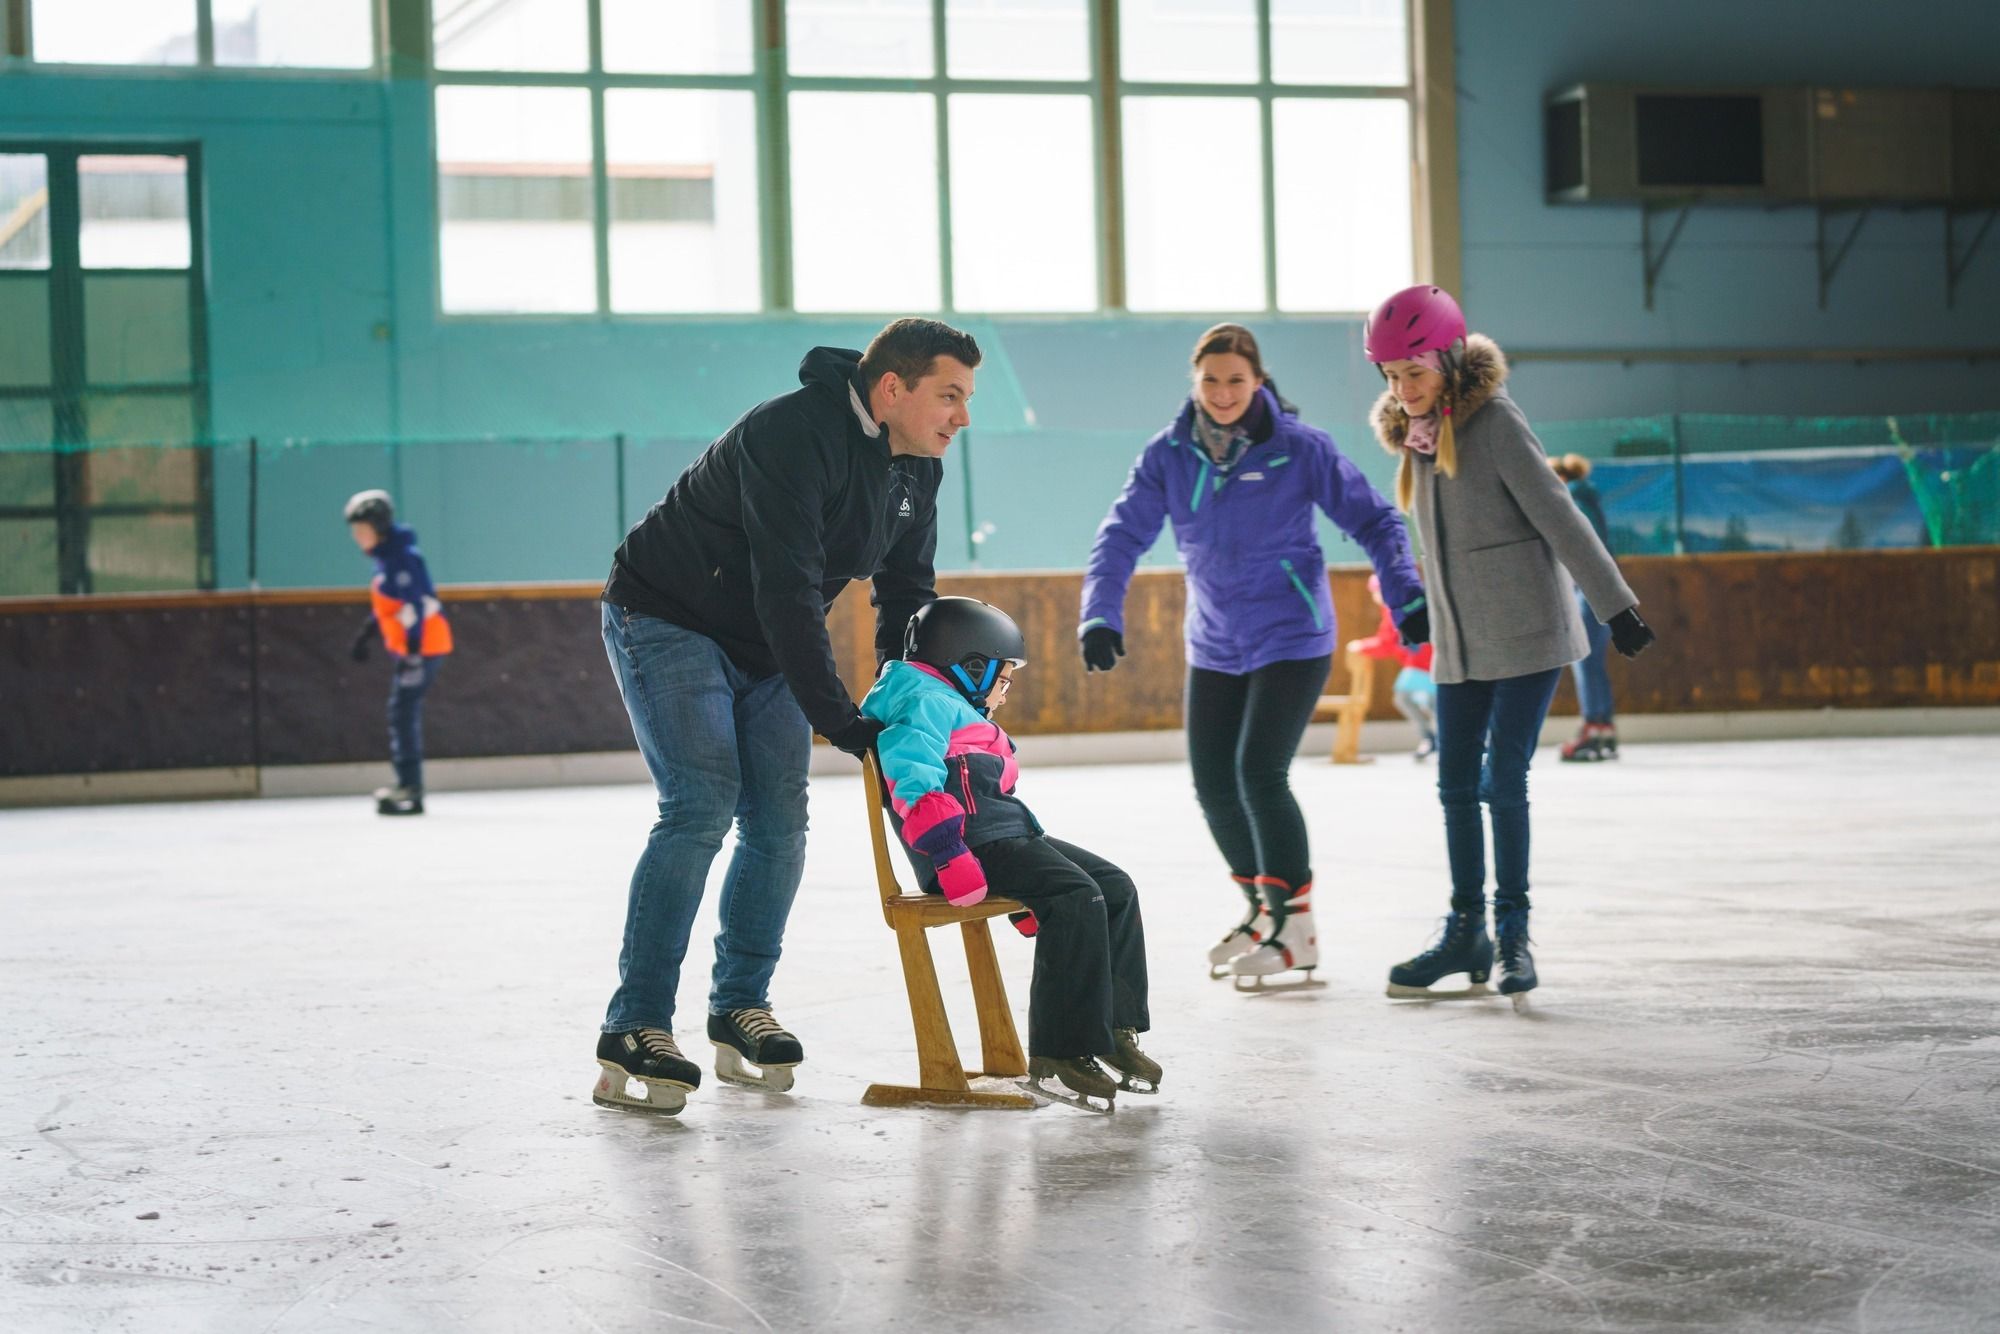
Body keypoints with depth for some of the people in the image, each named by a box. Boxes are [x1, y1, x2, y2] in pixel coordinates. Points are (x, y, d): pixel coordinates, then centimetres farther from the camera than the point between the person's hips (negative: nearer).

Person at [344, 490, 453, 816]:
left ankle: (409, 789, -14)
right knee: (404, 715, 12)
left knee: (403, 712, -13)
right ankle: (409, 786, 18)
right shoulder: (385, 558, 14)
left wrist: (412, 651, -29)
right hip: (408, 647, 10)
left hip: (423, 646, -10)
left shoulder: (402, 558, -17)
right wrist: (365, 636, 29)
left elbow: (416, 605, -24)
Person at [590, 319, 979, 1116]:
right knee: (701, 808, -19)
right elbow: (788, 590, -34)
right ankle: (634, 1034, -18)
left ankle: (741, 1008, 14)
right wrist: (836, 720, -33)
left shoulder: (917, 469, -3)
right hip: (668, 622, -8)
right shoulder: (794, 436, -30)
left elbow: (906, 596, 7)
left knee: (780, 822, 0)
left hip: (766, 647, 8)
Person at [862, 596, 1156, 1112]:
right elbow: (915, 783, -21)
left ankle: (1114, 1027, 6)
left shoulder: (964, 713, 30)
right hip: (974, 845, -11)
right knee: (1077, 896, -25)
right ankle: (1057, 1055, -27)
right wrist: (951, 857, -28)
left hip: (1009, 837, 11)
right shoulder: (926, 702, -6)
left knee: (1116, 888, 4)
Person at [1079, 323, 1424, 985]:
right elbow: (1124, 534, -5)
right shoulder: (1169, 454, -2)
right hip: (1214, 645, 5)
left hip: (1291, 639, -5)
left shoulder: (1301, 448, -11)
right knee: (1212, 782, 7)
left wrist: (1407, 597, -15)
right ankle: (1260, 908, 30)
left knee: (1260, 773, -15)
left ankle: (1294, 928, -2)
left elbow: (1374, 521, -5)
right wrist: (1100, 613, -19)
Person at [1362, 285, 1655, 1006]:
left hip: (1525, 635, -7)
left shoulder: (1494, 421, -13)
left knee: (1504, 781, -7)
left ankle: (1512, 932, 3)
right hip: (1457, 643, 7)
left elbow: (1556, 515, -14)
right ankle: (1466, 932, 17)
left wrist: (1614, 603, -15)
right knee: (1456, 786, 7)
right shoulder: (1416, 435, 8)